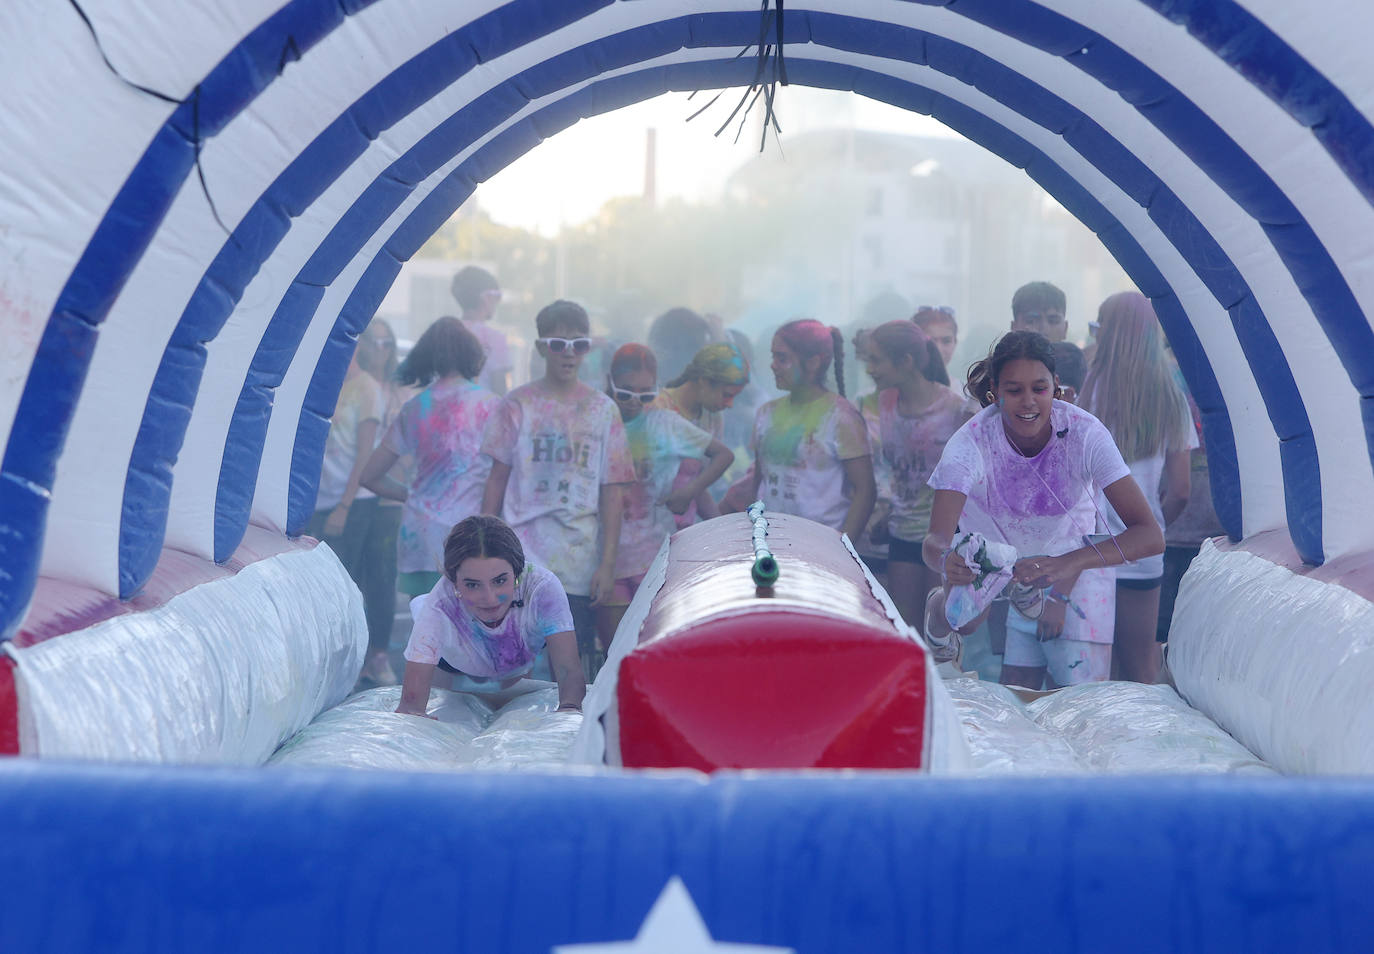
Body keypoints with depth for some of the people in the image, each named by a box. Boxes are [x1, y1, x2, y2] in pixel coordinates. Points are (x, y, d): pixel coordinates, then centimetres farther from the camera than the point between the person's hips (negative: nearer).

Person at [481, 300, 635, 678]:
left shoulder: (602, 410, 6)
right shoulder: (517, 405, 5)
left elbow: (612, 491, 4)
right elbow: (497, 479, 8)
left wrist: (608, 562, -1)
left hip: (580, 566, 0)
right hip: (521, 561, 0)